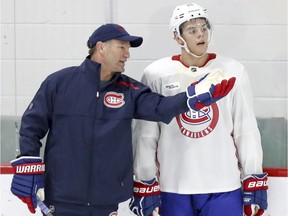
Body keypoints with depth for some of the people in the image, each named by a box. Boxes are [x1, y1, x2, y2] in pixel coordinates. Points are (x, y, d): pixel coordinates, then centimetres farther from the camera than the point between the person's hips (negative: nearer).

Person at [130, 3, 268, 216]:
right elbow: (146, 135, 0)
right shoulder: (156, 74, -3)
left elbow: (246, 130, 2)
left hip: (223, 187, 0)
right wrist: (146, 186, -1)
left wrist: (254, 182, 1)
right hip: (173, 188, 0)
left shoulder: (232, 71, 0)